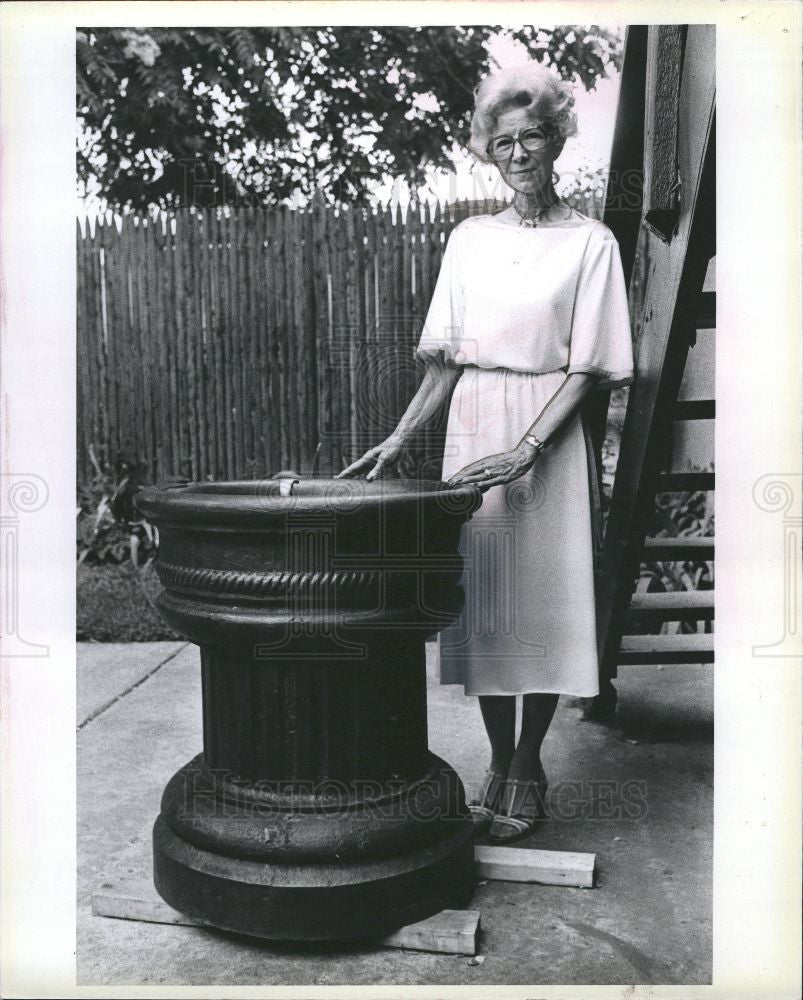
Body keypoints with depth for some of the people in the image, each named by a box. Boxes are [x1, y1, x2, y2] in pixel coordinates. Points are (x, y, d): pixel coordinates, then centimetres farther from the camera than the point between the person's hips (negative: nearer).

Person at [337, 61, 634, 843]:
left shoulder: (590, 243, 2)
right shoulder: (469, 239, 11)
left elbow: (586, 368, -5)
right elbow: (445, 359, 9)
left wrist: (524, 451, -17)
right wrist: (400, 438, -2)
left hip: (550, 434, -2)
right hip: (470, 429, 3)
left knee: (546, 599, 1)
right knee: (482, 597, 4)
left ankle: (527, 769, 18)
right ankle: (498, 765, 20)